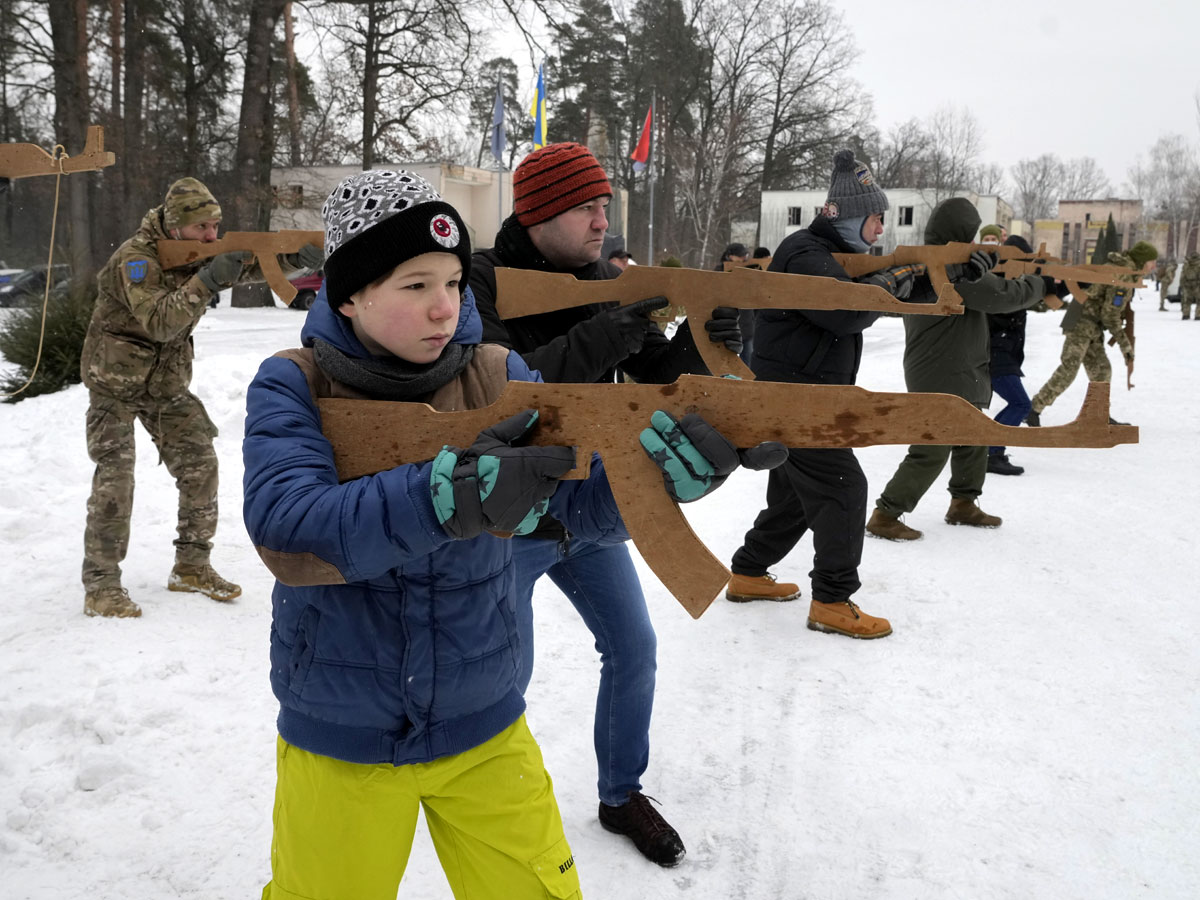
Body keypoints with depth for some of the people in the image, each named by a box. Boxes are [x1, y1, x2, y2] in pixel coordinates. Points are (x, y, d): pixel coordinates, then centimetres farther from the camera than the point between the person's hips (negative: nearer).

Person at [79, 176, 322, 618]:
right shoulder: (136, 258, -23)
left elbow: (256, 263, -7)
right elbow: (159, 322, -33)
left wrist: (298, 256, -27)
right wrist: (207, 281, -40)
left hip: (168, 384, 6)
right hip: (115, 383, -6)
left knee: (200, 466, 1)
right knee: (114, 478, -12)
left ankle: (191, 566, 14)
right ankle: (100, 585, -3)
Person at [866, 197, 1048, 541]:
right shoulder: (958, 271, -22)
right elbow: (1005, 295, -17)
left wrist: (989, 261, 6)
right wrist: (1038, 283, 2)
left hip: (958, 377, 10)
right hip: (945, 380, -10)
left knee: (972, 442, 22)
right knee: (930, 453, -6)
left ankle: (963, 505, 35)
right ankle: (885, 516, -1)